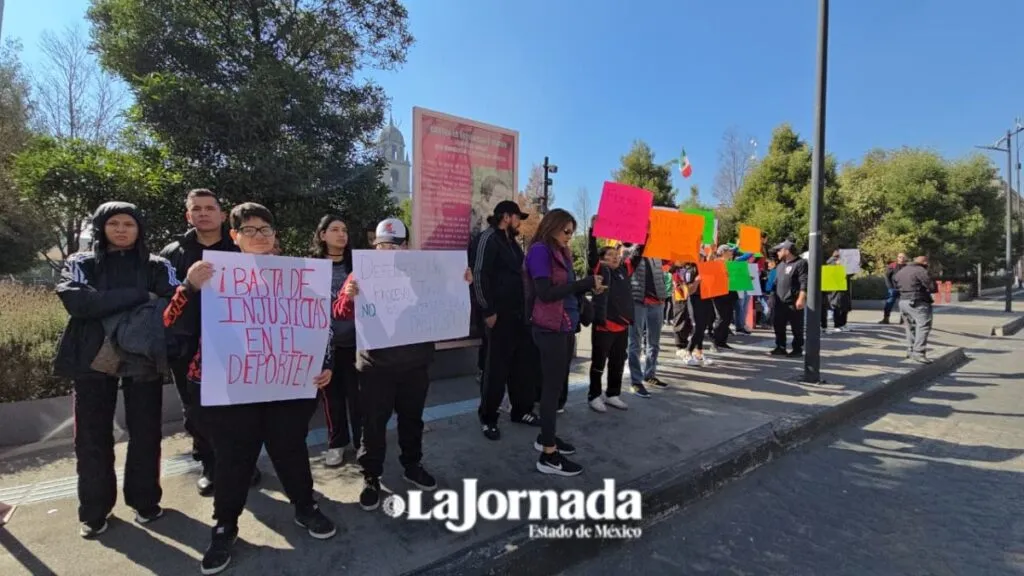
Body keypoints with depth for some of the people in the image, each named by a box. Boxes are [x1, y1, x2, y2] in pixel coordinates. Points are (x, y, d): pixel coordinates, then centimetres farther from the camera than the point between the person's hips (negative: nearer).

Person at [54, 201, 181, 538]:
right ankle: (94, 509, 23)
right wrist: (139, 297, -15)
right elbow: (76, 301, -12)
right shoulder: (80, 264, 8)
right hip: (93, 356, 1)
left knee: (145, 432, 6)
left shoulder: (157, 266, 7)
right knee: (92, 436, 6)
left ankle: (145, 501, 23)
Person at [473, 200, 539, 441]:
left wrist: (526, 308, 14)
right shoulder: (489, 238, -8)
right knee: (497, 367, -2)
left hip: (518, 313, 8)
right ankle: (488, 418, 11)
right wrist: (488, 310, -18)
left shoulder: (512, 242, 18)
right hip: (500, 314, -8)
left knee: (521, 363, 13)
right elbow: (479, 275, -15)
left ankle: (521, 410, 27)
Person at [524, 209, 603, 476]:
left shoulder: (561, 252, 15)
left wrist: (589, 287, -3)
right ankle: (548, 455, 4)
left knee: (557, 384, 16)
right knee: (552, 387, -4)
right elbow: (546, 292, -20)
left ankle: (546, 437, 30)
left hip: (566, 327, 9)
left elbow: (567, 290, 12)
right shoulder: (540, 250, -10)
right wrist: (587, 282, -16)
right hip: (551, 329, -9)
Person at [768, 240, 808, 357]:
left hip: (794, 302, -8)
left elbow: (804, 283, -14)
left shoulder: (800, 263, -7)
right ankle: (780, 347, 18)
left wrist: (801, 298, -21)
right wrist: (773, 296, 18)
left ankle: (797, 349, 11)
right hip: (780, 302, 8)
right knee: (778, 326, 9)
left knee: (797, 328, 2)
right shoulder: (780, 264, 18)